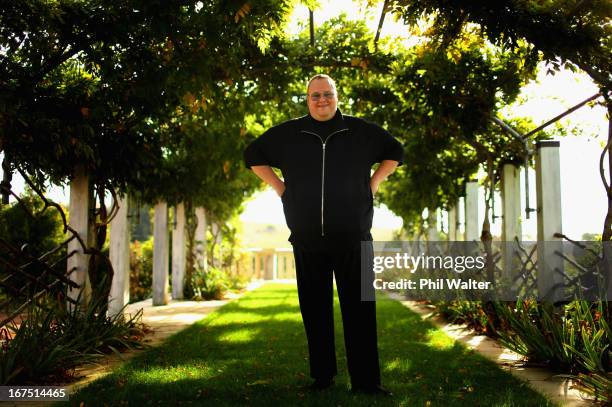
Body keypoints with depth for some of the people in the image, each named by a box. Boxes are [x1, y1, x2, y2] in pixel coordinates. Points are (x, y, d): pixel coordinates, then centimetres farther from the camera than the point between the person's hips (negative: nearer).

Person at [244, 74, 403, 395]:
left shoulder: (361, 131, 6)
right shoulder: (287, 134, 8)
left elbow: (394, 152, 22)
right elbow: (253, 155, 22)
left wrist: (374, 182, 9)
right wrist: (278, 186, 11)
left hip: (353, 239, -1)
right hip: (307, 239, 1)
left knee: (359, 309, -2)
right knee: (315, 311, 7)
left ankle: (365, 380, 4)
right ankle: (322, 376, 18)